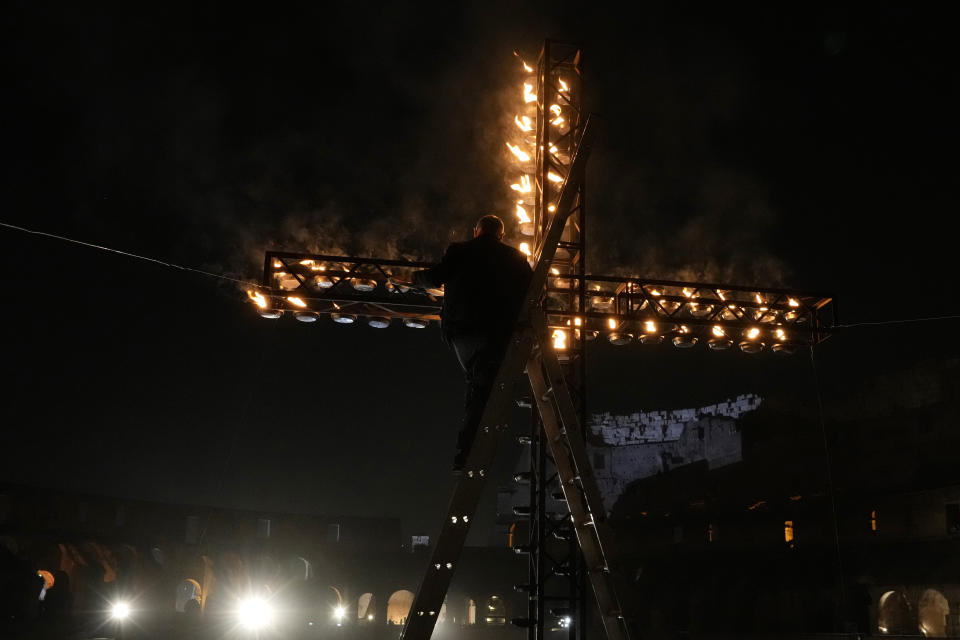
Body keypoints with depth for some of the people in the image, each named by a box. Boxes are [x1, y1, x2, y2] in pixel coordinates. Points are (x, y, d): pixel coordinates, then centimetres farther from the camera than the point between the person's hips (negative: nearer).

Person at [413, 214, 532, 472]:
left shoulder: (459, 250, 11)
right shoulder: (515, 257, 13)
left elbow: (435, 278, 1)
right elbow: (530, 291, 7)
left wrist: (419, 276, 21)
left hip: (458, 328, 2)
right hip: (495, 331, -2)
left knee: (475, 382, 19)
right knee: (481, 387, -4)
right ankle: (465, 455, -12)